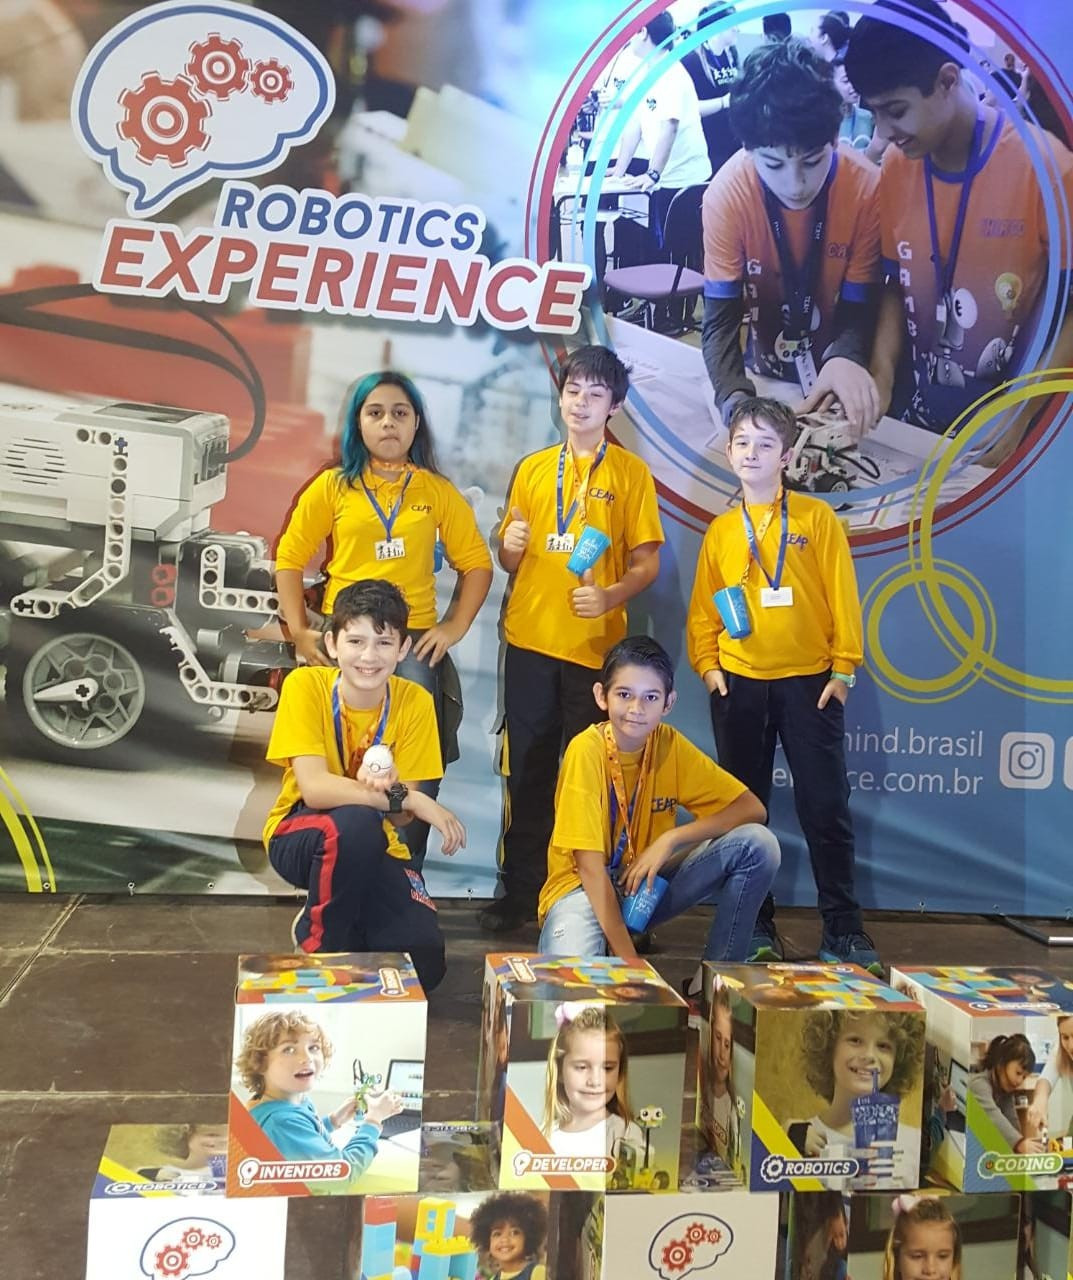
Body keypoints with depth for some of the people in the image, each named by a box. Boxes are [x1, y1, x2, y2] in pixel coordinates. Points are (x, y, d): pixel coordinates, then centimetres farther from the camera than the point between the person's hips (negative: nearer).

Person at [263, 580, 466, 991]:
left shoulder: (414, 701, -11)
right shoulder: (305, 685, -18)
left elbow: (400, 813, -13)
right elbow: (314, 788, -28)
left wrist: (383, 788, -36)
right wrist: (404, 799, -37)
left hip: (375, 850, 3)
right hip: (299, 837, -2)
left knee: (423, 966, -16)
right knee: (355, 823, -37)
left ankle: (355, 921, 16)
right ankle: (322, 941, -10)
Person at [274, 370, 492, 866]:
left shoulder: (438, 491, 6)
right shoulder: (333, 486, 5)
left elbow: (476, 562, 9)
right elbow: (290, 557, 8)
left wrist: (456, 626, -1)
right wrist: (298, 629, 0)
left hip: (414, 640, 0)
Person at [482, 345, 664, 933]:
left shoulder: (630, 471, 2)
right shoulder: (531, 468, 12)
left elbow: (647, 563, -1)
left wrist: (610, 596, -20)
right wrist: (509, 545, -7)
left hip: (594, 646, -3)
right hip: (529, 642, 3)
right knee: (527, 772, 7)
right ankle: (519, 891, 17)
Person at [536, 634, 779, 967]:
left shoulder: (670, 745, -7)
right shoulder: (586, 751, -21)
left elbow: (752, 809, -8)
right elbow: (590, 866, -22)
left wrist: (670, 839, -21)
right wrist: (628, 959, -27)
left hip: (648, 880, 5)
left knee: (758, 844, -15)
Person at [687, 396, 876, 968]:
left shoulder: (817, 518, 1)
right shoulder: (721, 529, 9)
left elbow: (842, 596, -1)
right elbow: (703, 606, 10)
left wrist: (843, 668, -6)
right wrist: (707, 664, -1)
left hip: (809, 680, -3)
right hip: (738, 683, 3)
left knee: (825, 806, -1)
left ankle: (843, 927, 10)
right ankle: (754, 925, 18)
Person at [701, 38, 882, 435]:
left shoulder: (866, 187, -23)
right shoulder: (727, 194, -25)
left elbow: (860, 309, -16)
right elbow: (720, 319, -23)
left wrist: (847, 358, -40)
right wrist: (735, 399, -42)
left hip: (842, 374, -3)